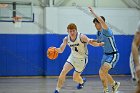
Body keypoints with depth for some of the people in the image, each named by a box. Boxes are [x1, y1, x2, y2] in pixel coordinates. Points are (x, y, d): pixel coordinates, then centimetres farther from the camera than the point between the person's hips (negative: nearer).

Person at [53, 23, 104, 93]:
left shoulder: (81, 37, -25)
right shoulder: (66, 39, -10)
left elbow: (92, 42, -23)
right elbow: (61, 50, -4)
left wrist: (99, 44, -44)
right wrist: (56, 49, -26)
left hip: (82, 59, -4)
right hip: (72, 57, 4)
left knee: (75, 78, 4)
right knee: (63, 71, -14)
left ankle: (81, 81, 42)